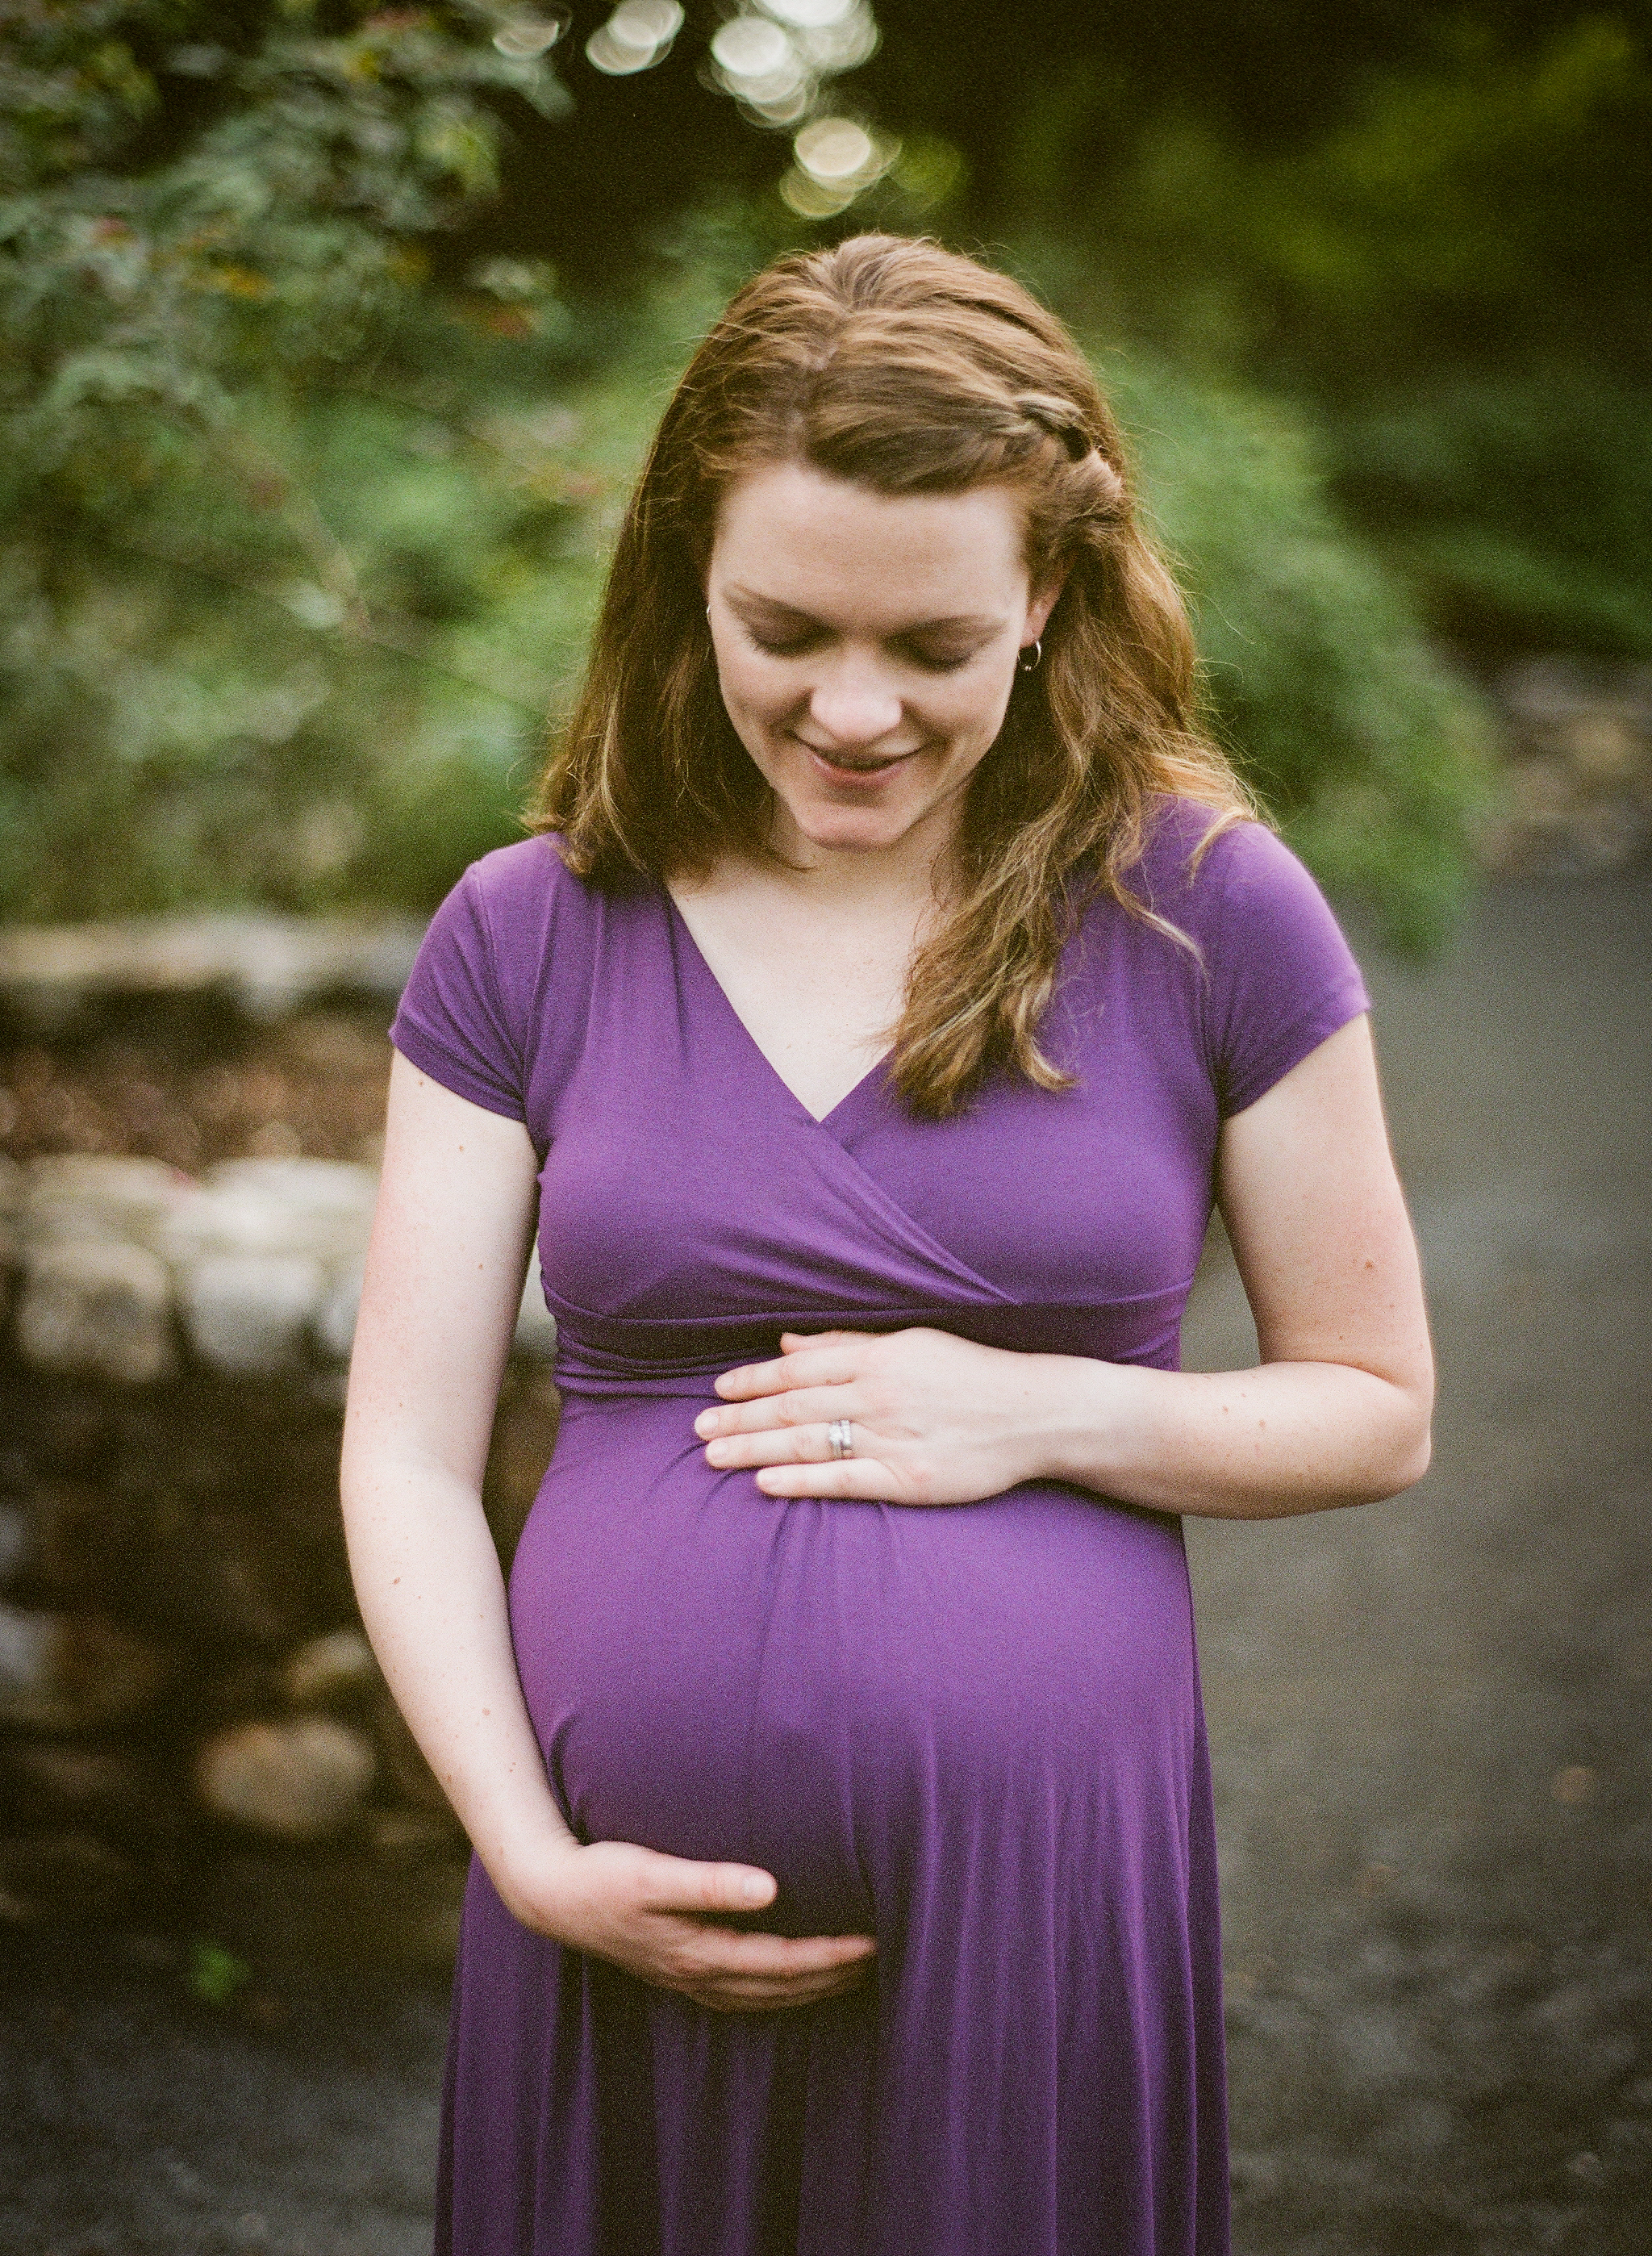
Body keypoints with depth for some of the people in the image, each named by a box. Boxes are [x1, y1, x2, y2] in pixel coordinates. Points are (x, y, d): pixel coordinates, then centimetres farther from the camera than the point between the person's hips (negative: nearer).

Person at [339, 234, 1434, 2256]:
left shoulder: (1205, 914, -1)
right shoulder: (523, 940, 2)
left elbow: (1377, 1410, 5)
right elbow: (405, 1457, 1)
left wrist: (1048, 1414, -12)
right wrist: (526, 1850, -11)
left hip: (1042, 1885, -1)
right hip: (625, 1905, 1)